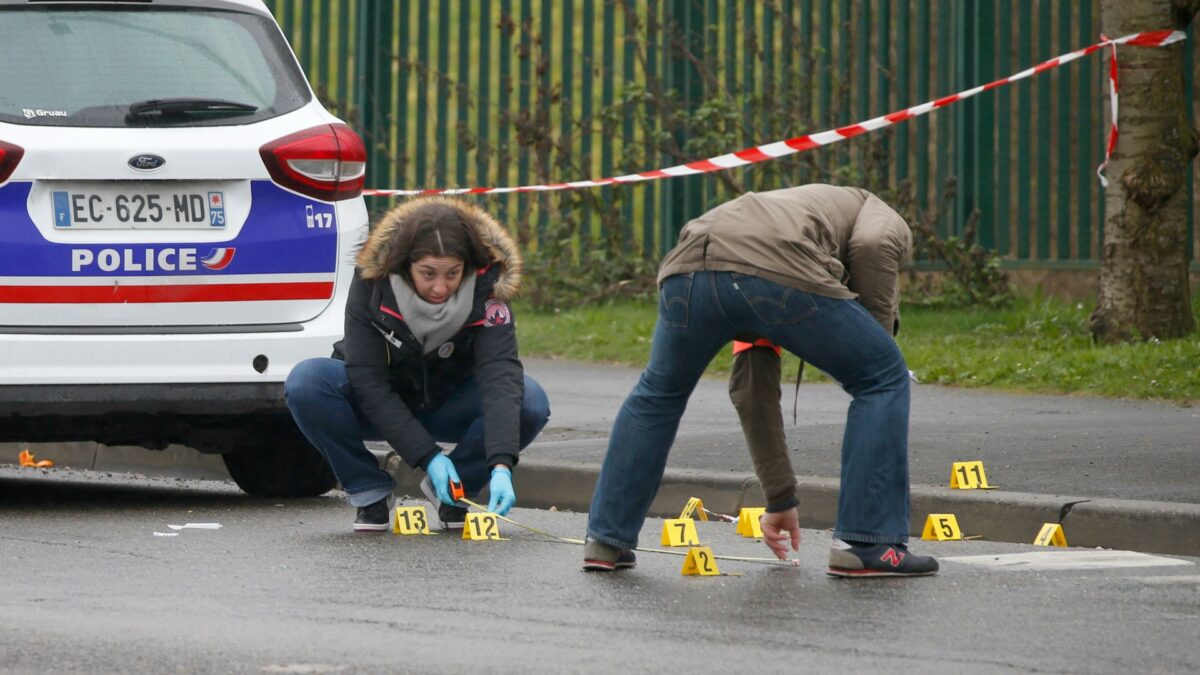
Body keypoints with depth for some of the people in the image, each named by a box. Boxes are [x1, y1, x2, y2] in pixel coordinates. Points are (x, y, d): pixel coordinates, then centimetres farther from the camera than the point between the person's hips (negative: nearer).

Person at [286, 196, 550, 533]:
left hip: (448, 409, 1)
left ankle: (451, 492, -4)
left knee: (530, 401, -28)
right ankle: (370, 492, -10)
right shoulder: (371, 281, -26)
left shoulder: (486, 287, -25)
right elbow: (367, 380, -27)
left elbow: (500, 375, -34)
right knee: (307, 382, -31)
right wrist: (428, 457, -34)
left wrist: (501, 466, -48)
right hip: (380, 412, -1)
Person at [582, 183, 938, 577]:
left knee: (658, 394, 33)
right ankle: (866, 546, 13)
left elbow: (753, 394, 43)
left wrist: (780, 500, 47)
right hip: (782, 273, -6)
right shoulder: (883, 218, 33)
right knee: (882, 381, 16)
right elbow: (872, 247, 4)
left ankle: (606, 540, 32)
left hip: (686, 267, 6)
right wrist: (879, 334, 19)